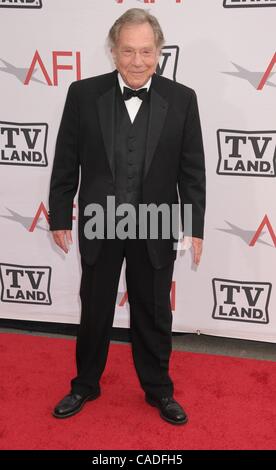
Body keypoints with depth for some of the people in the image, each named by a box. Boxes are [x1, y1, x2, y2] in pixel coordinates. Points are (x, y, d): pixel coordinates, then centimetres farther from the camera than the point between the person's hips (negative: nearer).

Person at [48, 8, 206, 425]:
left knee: (154, 316, 14)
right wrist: (60, 216, 1)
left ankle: (159, 390, 36)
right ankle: (85, 385, 39)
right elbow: (66, 163, 0)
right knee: (94, 312, 16)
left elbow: (192, 170, -2)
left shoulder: (181, 99, -5)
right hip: (98, 227, 1)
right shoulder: (83, 94, -5)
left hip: (155, 230, 0)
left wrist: (195, 227, -4)